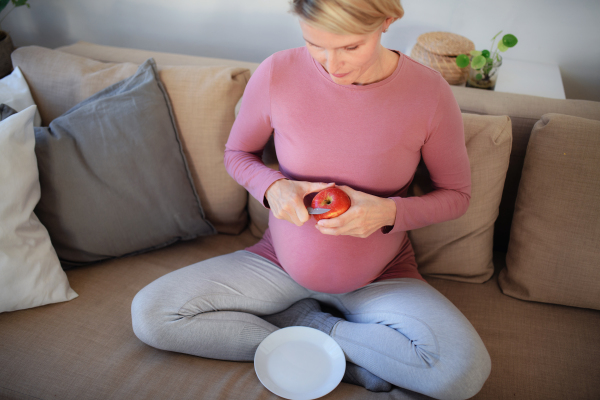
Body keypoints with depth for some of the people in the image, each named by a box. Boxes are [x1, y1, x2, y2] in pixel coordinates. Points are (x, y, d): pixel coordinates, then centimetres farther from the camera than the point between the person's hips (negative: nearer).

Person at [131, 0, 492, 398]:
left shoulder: (429, 92, -17)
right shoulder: (277, 74, -15)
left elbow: (456, 194, -3)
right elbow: (238, 153, 3)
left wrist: (389, 212, -23)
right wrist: (272, 187, -20)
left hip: (381, 278, -2)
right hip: (281, 261, 3)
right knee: (149, 314, -14)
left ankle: (313, 326, -6)